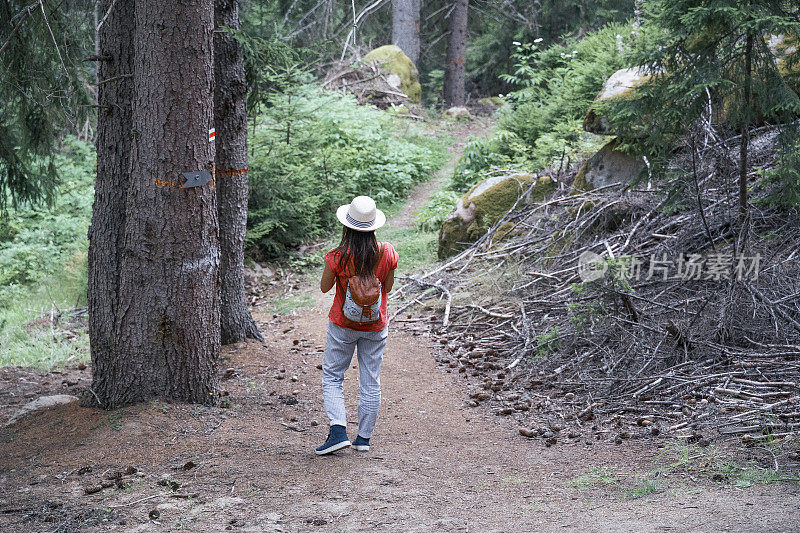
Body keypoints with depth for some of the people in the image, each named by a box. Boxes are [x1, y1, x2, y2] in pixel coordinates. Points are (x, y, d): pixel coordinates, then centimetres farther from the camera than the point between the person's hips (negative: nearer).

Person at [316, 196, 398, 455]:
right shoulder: (387, 253, -12)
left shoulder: (337, 257, -18)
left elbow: (324, 287, -2)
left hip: (343, 325, -2)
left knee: (332, 377, 11)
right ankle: (364, 437, 18)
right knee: (371, 381, 12)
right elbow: (388, 287, 1)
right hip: (376, 326, 2)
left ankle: (338, 431, -4)